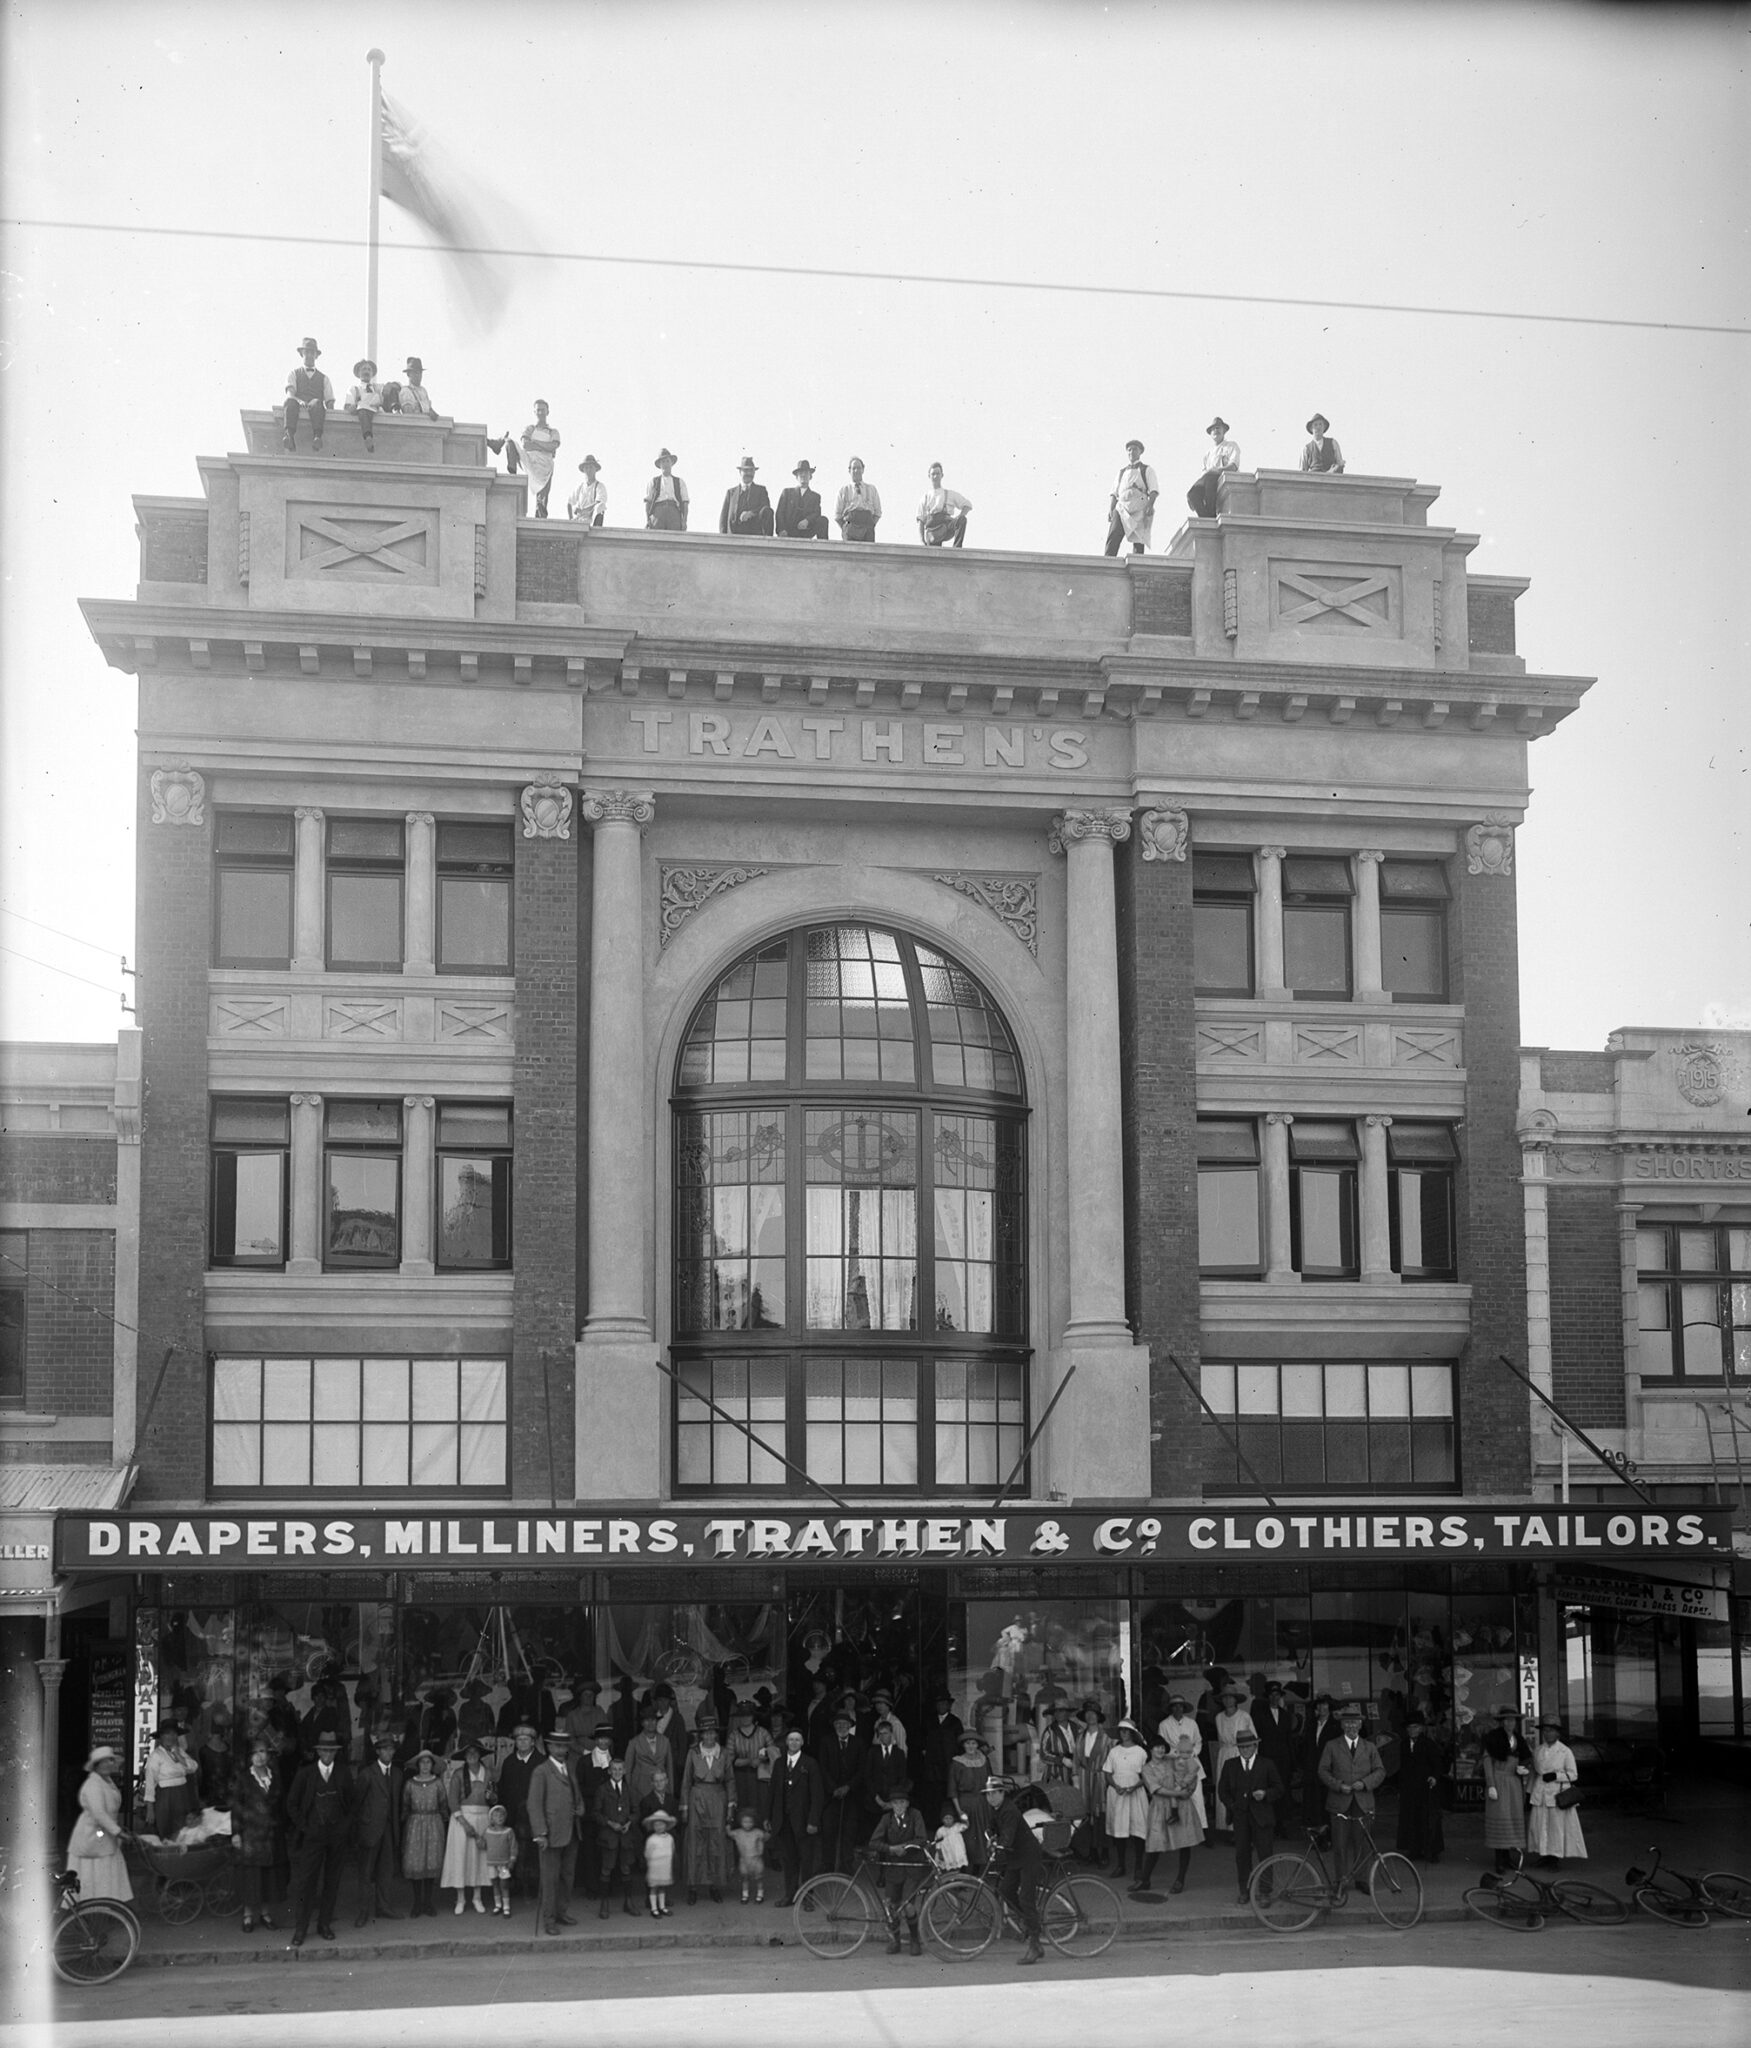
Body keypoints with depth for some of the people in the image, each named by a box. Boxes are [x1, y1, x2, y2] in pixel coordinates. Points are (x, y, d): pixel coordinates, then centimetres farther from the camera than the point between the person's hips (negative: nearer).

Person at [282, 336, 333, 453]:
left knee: (317, 403, -37)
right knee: (290, 402, -36)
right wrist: (299, 401, -19)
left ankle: (317, 437, -57)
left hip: (315, 409, 0)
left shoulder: (323, 378, 27)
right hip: (298, 408, 0)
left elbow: (330, 400, 16)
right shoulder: (294, 373, 24)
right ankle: (289, 435, -57)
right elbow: (290, 394, 4)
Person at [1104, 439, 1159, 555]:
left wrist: (1150, 504, -15)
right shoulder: (1122, 472, 27)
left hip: (1139, 510, -2)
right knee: (1113, 536, -20)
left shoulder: (1146, 470, 16)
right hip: (1122, 508, 2)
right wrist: (1110, 509, 6)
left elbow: (1154, 490, 4)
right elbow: (1114, 493, 23)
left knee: (1138, 542, -9)